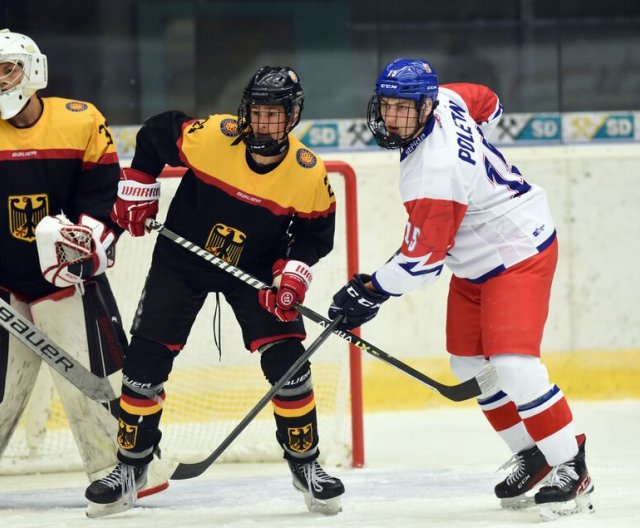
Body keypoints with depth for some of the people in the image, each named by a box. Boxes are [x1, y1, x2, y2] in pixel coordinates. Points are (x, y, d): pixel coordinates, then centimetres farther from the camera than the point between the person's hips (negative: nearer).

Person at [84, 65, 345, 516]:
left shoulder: (309, 173, -19)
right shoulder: (211, 136, -23)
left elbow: (316, 233, -5)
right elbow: (154, 135, -5)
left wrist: (293, 273, -20)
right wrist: (137, 191, -2)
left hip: (254, 272, 0)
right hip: (182, 262, 0)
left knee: (286, 361, -11)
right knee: (146, 360, -3)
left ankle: (306, 463, 6)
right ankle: (130, 466, 11)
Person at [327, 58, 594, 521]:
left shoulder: (433, 172, -32)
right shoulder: (444, 98, -8)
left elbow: (423, 259, -25)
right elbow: (487, 104, 16)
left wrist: (371, 293, -14)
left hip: (518, 253, -11)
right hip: (475, 262, 11)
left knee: (513, 365, -21)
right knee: (470, 366, 12)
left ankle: (571, 470, -11)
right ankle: (532, 455, 23)